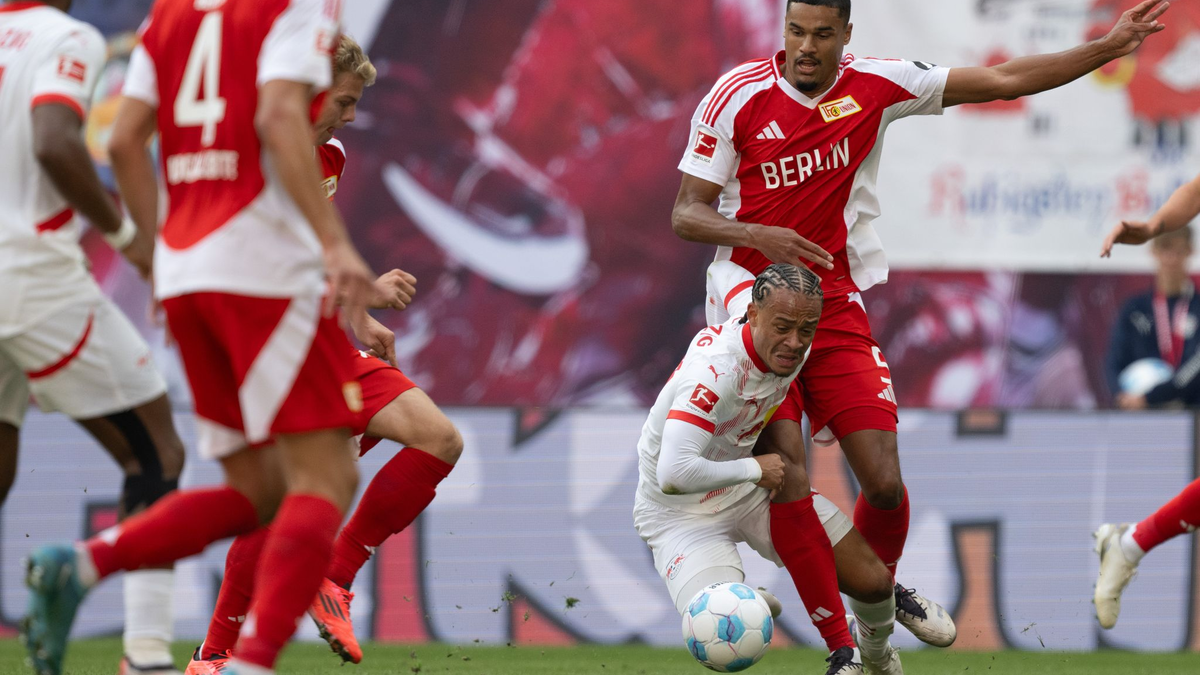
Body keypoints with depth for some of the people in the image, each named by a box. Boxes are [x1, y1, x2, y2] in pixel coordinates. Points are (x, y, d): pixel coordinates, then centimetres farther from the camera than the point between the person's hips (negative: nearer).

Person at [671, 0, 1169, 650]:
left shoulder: (875, 86, -2)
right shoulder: (737, 95, -8)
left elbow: (1003, 80, 4)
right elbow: (686, 214, -5)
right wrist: (760, 236, -24)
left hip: (836, 304, 3)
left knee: (884, 480, -3)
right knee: (788, 473, -17)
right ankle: (842, 649, -8)